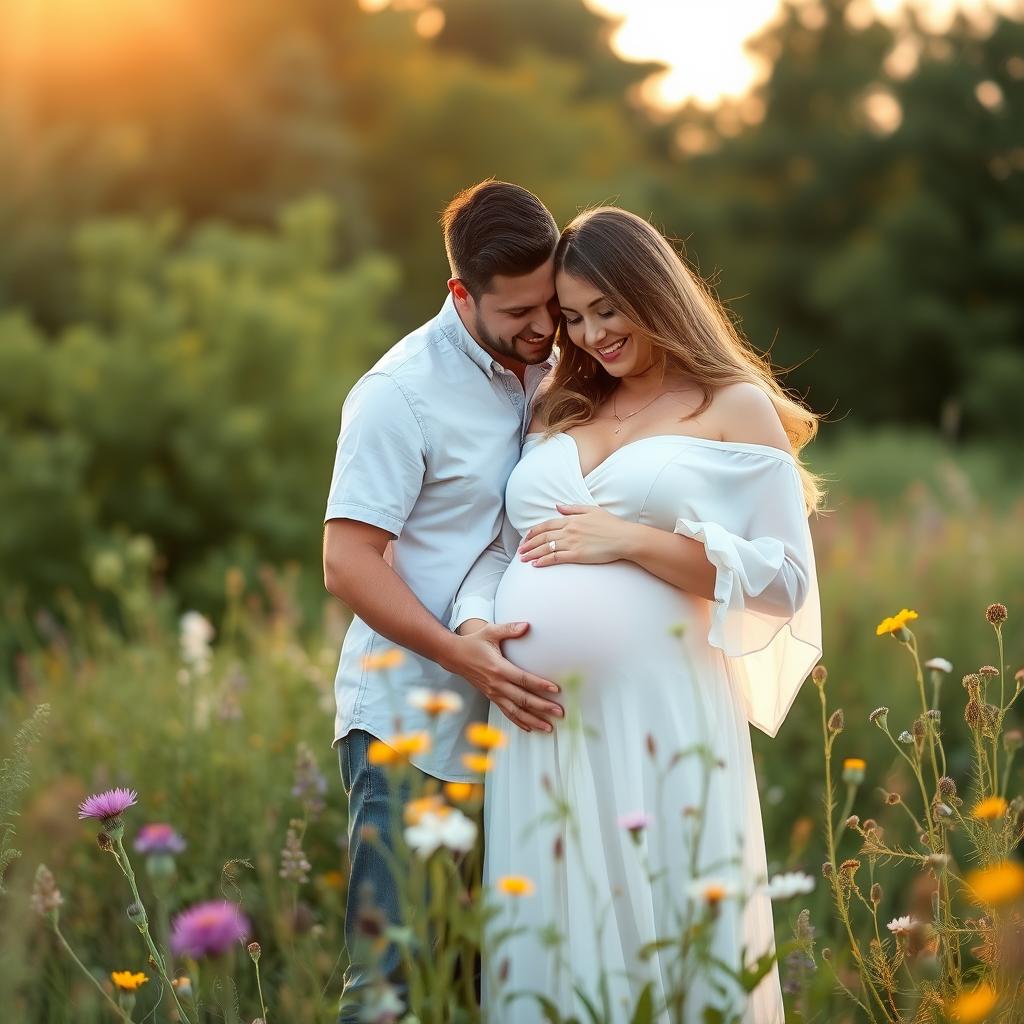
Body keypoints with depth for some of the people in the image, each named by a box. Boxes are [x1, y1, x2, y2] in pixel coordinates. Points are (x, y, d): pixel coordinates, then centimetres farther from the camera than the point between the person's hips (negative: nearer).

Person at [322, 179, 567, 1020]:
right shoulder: (404, 392, -11)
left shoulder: (550, 374, 10)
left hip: (518, 720, 6)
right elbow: (349, 563, -15)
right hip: (410, 728, -6)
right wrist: (466, 658, -25)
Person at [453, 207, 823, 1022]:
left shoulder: (735, 407, 5)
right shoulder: (557, 413, 20)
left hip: (657, 713, -4)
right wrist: (473, 625, -3)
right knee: (551, 943, 7)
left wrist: (632, 540, -10)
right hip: (540, 719, 5)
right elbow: (502, 547, 18)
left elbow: (786, 576, -4)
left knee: (665, 931, 0)